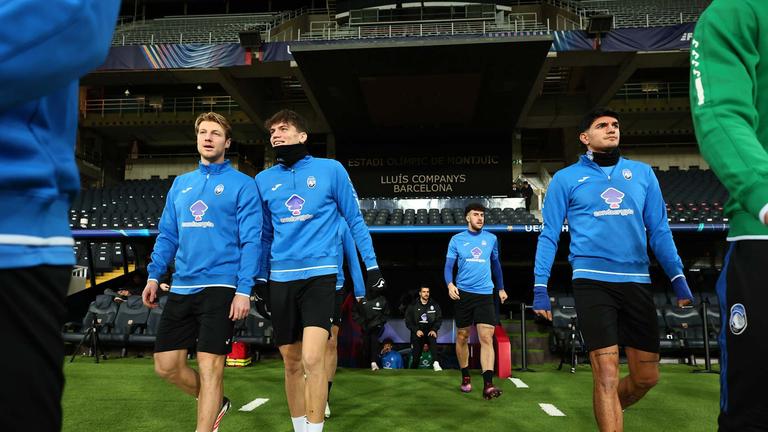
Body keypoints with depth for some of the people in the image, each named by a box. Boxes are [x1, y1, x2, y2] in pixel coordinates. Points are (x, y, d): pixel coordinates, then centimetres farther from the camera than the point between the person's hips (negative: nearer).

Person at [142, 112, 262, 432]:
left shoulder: (242, 184, -2)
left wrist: (244, 290, -15)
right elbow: (167, 235, 18)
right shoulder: (180, 184, 15)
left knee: (209, 368, -3)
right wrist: (154, 275, 8)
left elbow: (251, 241, -8)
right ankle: (215, 404, 34)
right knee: (166, 365, 9)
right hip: (181, 287, 6)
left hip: (220, 287, -6)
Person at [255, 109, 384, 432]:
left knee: (312, 359, -17)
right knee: (292, 363, 11)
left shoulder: (331, 169, -1)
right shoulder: (264, 180, 9)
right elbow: (264, 234, 17)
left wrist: (372, 266, 0)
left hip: (319, 274, -4)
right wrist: (258, 280, 16)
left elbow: (354, 220, 3)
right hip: (280, 278, 4)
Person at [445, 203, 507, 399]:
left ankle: (488, 384, -14)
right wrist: (450, 284, -20)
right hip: (463, 293, 0)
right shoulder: (457, 239, 2)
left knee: (486, 338, -11)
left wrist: (501, 288, 22)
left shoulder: (491, 239, 8)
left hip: (485, 294, 0)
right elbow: (449, 265, -1)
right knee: (462, 337, 9)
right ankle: (465, 377, 26)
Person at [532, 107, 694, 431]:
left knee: (646, 376, 11)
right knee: (607, 375, -7)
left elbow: (659, 229, 14)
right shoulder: (566, 178, 4)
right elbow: (549, 235, 3)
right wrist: (540, 286, -4)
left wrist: (677, 277, 7)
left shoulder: (642, 173, 13)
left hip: (637, 282, 4)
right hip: (592, 281, -4)